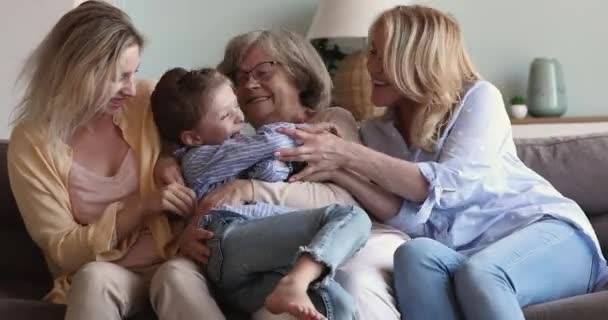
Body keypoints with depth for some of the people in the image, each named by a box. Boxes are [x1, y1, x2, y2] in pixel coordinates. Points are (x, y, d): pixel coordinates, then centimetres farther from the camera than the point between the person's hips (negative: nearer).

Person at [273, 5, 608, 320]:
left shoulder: (478, 97, 0)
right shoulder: (378, 134, 11)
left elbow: (451, 185, -16)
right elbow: (411, 218, -4)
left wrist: (349, 155, -20)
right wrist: (337, 172, -18)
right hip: (467, 255, 3)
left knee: (479, 273, -36)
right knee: (416, 254, -31)